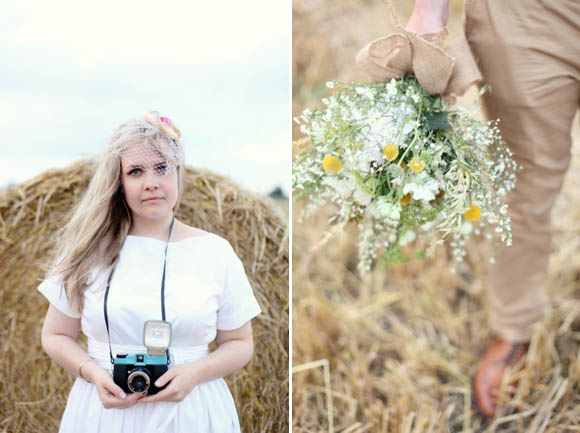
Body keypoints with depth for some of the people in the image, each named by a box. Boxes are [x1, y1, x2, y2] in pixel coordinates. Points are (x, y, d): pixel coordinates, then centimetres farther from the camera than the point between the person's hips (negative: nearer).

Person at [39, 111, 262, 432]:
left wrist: (195, 372, -13)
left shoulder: (215, 252, -2)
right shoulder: (89, 250, -2)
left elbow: (240, 343, 4)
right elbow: (55, 335, 6)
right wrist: (93, 372, -12)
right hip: (105, 407, 0)